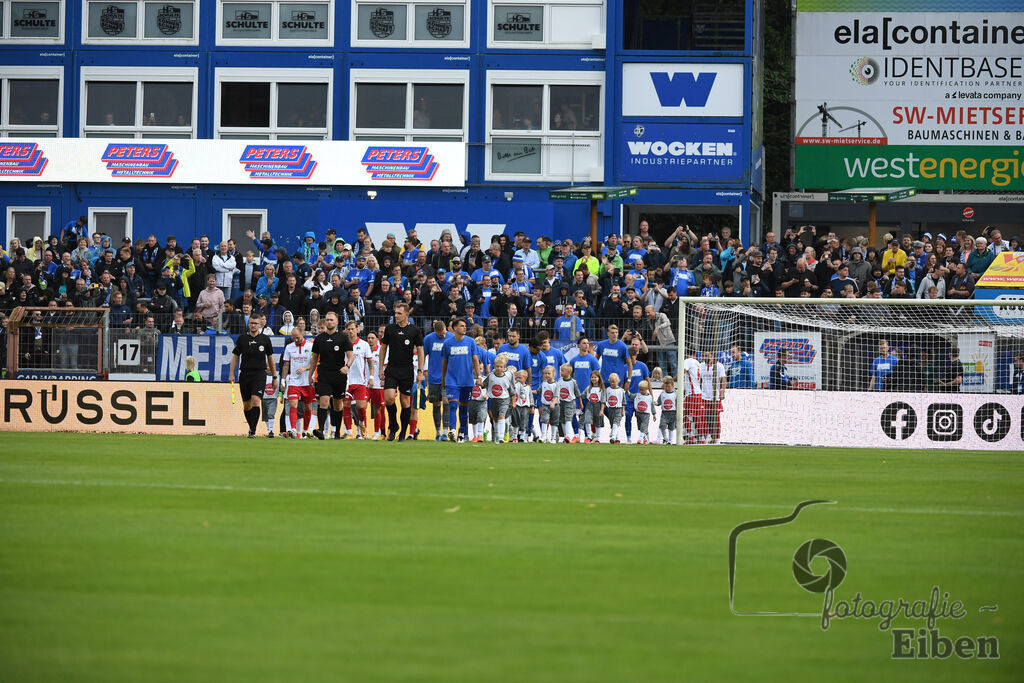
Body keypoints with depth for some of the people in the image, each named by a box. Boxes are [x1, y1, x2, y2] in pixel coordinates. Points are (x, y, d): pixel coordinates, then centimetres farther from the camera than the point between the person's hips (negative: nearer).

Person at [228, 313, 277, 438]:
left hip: (260, 373, -2)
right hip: (245, 374, 2)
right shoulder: (242, 338, 5)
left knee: (255, 400, -18)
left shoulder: (265, 339, 4)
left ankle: (253, 430, -18)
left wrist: (274, 376, 13)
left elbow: (270, 358, 12)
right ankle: (251, 427, 27)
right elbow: (235, 356, 10)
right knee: (246, 405, 6)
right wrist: (232, 374, 2)